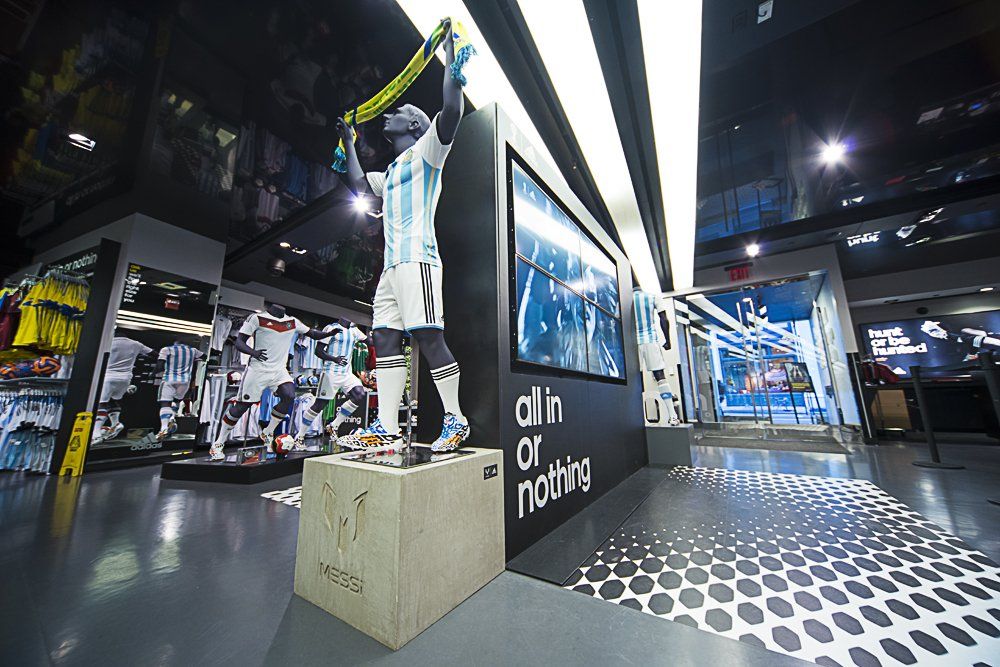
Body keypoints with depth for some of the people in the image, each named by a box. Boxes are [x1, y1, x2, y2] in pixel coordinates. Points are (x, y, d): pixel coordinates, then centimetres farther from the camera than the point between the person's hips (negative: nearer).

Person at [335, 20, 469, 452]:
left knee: (428, 337, -14)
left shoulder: (426, 151, 9)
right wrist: (349, 141, 50)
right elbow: (358, 184, 45)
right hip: (391, 265, 9)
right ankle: (387, 428, 3)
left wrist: (450, 57, 2)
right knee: (385, 339, 0)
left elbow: (451, 112, -7)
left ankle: (455, 420, -2)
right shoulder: (392, 171, 33)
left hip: (417, 258, -9)